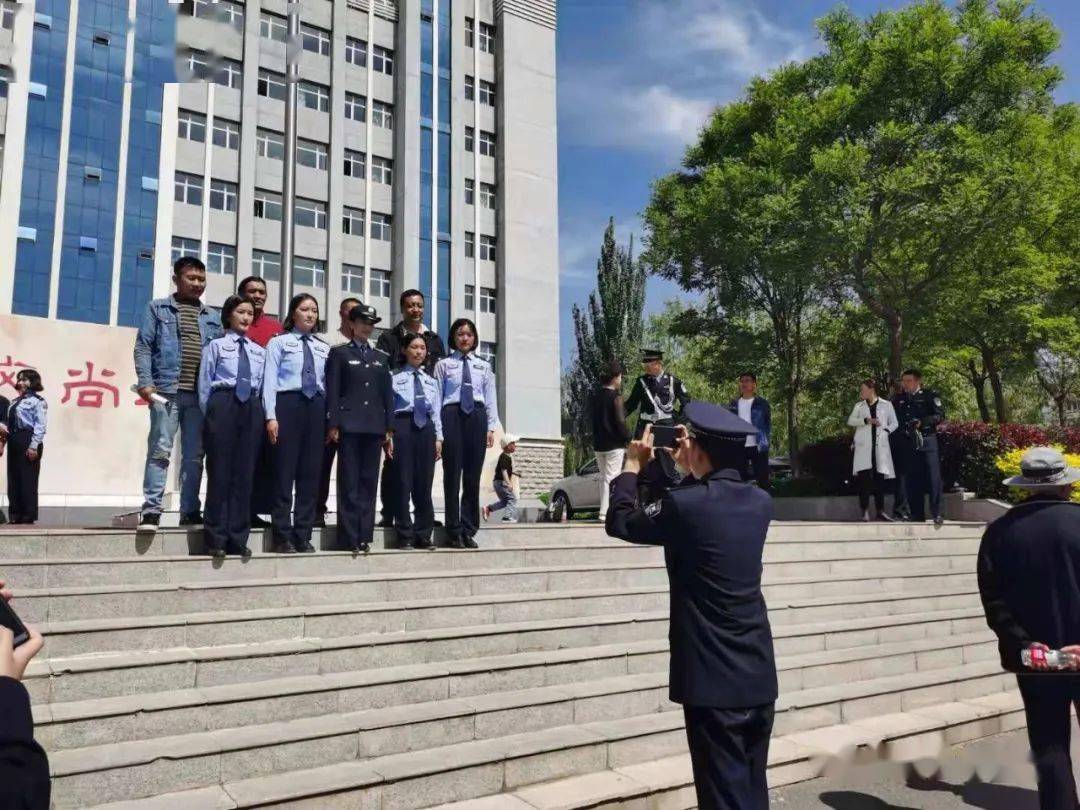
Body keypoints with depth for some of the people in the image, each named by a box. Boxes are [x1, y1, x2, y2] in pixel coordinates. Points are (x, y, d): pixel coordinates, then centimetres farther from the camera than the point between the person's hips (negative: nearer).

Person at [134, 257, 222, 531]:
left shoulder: (212, 317, 18)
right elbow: (143, 347, 2)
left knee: (195, 454, 6)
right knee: (160, 450, -7)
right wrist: (145, 382, -10)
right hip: (166, 391, -3)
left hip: (201, 395, 4)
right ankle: (151, 510, -4)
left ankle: (190, 511, 13)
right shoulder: (158, 308, 9)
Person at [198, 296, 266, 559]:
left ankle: (238, 538, 8)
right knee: (220, 471, -3)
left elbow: (263, 385, 14)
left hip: (252, 409, 4)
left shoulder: (259, 351, 17)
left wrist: (264, 414, 6)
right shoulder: (216, 345, 7)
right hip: (223, 406, -3)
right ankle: (216, 538, 3)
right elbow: (205, 383, 4)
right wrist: (209, 414, 0)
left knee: (245, 472, 3)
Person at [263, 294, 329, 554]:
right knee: (284, 471, -4)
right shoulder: (278, 342, 6)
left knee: (311, 473, 4)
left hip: (316, 407, 4)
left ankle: (303, 535, 10)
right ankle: (282, 536, 2)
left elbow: (328, 384, 13)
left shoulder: (324, 348, 17)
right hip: (287, 404, -4)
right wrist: (271, 416, -10)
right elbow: (270, 380, -1)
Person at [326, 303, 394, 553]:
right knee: (349, 481, -3)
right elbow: (332, 390, 0)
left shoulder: (381, 358, 17)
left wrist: (389, 429, 7)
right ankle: (349, 536, 0)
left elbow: (388, 394, 13)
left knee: (369, 481, 4)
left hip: (374, 427, 4)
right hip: (349, 424, -4)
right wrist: (333, 425, -9)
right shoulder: (340, 353, 6)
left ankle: (365, 534, 8)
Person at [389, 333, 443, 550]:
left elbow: (436, 411, 16)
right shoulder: (395, 377, 5)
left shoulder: (431, 381, 18)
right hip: (403, 426, -4)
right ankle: (405, 536, 2)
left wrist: (438, 437, 8)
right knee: (403, 482, -5)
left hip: (426, 427, 4)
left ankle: (423, 535, 10)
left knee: (424, 483, 4)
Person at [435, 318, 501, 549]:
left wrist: (491, 427, 3)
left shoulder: (484, 366, 14)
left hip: (477, 417, 2)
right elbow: (437, 396, 3)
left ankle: (469, 531, 10)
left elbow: (490, 398, 11)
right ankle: (455, 532, 5)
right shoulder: (443, 365, 7)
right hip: (452, 416, -2)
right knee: (452, 474, -1)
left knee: (473, 476, 3)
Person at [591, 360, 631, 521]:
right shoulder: (615, 397, -13)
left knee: (604, 477, 15)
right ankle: (605, 512, -6)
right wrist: (628, 440, -6)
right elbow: (620, 422, -15)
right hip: (614, 444, -7)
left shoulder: (595, 395, 8)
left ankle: (606, 509, 20)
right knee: (611, 477, -3)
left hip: (598, 443, 7)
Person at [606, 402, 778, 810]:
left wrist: (633, 464, 12)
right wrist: (690, 470, 24)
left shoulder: (684, 504, -17)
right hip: (759, 674, 7)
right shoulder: (760, 501, 1)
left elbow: (619, 521, -1)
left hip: (714, 679, -7)